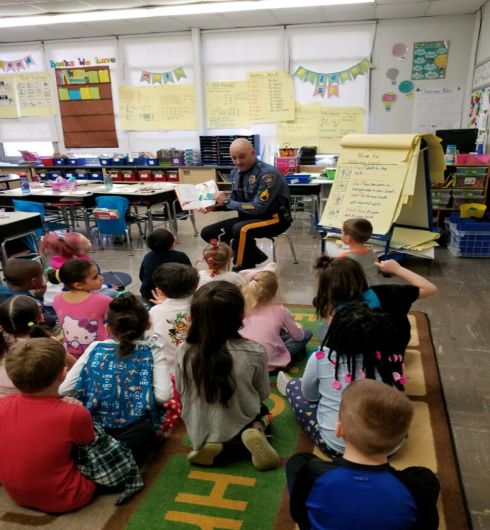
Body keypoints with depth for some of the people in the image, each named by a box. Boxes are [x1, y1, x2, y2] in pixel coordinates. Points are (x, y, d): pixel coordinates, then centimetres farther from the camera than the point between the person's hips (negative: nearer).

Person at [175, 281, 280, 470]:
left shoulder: (184, 352, -21)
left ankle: (207, 443, 6)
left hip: (200, 432, 2)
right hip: (240, 427, -2)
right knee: (263, 410, 33)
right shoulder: (254, 352, -25)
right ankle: (255, 432, -1)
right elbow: (263, 393, -7)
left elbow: (181, 389, -2)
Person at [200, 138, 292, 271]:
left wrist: (226, 202, -20)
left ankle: (243, 269, -12)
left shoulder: (267, 174, -22)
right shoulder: (236, 172, 1)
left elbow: (258, 208, -25)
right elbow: (235, 201, 13)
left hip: (274, 218, -8)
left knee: (241, 229, -37)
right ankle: (253, 256, 6)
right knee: (208, 233, 2)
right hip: (249, 217, 8)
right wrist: (215, 205, -6)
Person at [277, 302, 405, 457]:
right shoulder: (391, 360, -11)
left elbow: (309, 395, 3)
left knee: (295, 386, 21)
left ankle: (289, 389, 51)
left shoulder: (321, 358, -15)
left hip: (336, 445, -3)